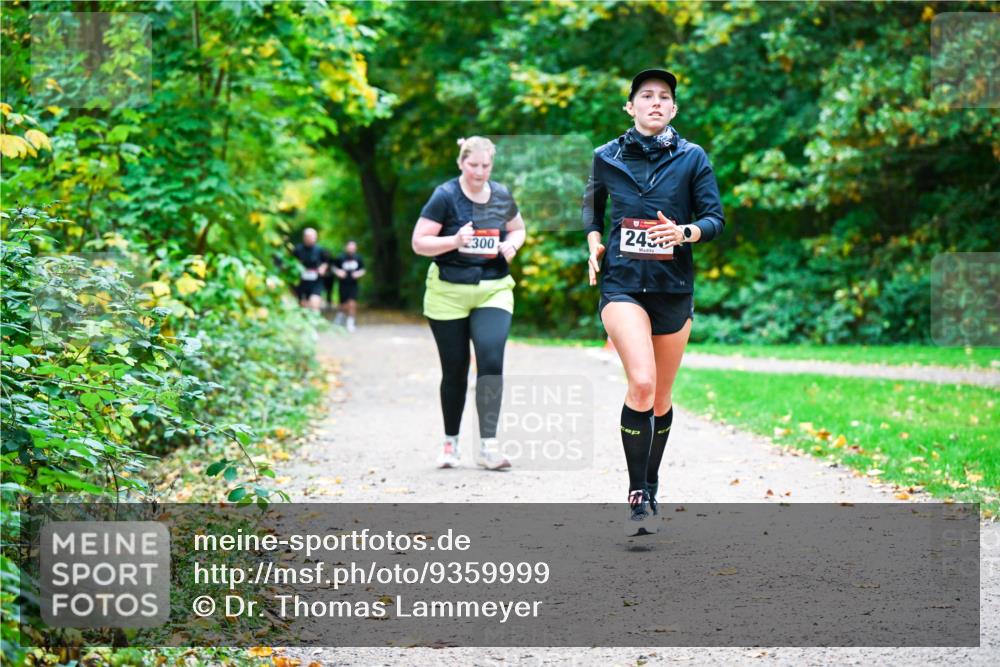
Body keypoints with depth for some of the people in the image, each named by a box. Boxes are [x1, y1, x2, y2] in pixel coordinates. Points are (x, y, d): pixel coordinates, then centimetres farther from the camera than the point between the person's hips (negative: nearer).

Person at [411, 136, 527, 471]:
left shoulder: (501, 196, 3)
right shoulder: (445, 196, -9)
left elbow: (517, 229, 20)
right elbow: (418, 242, -10)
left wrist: (511, 245, -3)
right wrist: (455, 241, -25)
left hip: (493, 290, 2)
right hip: (448, 293, -2)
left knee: (491, 361, -16)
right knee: (455, 371, 6)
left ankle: (488, 445, -11)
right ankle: (451, 442, 26)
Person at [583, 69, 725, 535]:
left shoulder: (692, 158, 2)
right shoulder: (606, 157, 5)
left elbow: (715, 219, 1)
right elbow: (591, 204, 24)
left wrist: (685, 232, -19)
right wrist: (594, 244, 8)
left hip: (673, 288, 2)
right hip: (622, 284, -1)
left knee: (661, 398, 10)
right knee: (641, 383, -22)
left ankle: (651, 486, 31)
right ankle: (637, 496, -13)